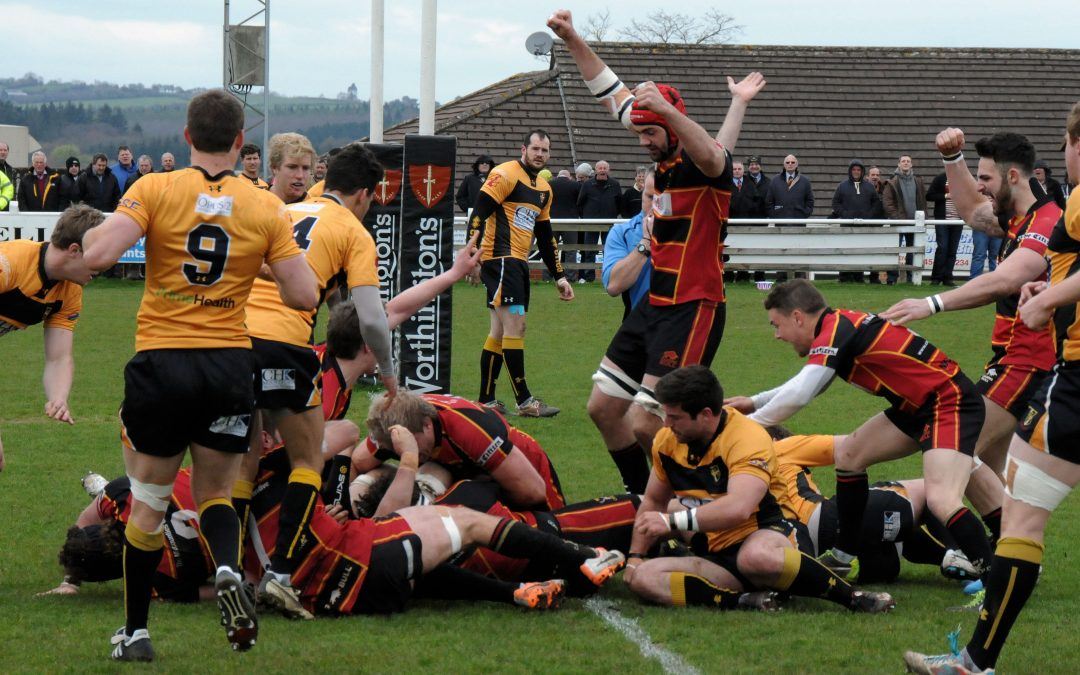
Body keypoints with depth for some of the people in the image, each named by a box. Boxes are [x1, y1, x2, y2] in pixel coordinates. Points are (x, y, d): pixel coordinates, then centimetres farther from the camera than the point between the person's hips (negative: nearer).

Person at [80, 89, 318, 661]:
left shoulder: (154, 190, -5)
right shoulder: (265, 209, 1)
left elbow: (98, 255, -17)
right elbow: (304, 296, 0)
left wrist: (92, 232, 6)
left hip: (161, 360, -1)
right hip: (230, 365, 2)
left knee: (148, 502, 12)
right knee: (215, 495, 17)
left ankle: (135, 631, 17)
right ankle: (227, 568, -15)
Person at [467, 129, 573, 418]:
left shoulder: (544, 189, 19)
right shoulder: (505, 175, -7)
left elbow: (546, 237, 25)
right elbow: (478, 214, -13)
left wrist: (559, 277, 22)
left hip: (519, 263, 9)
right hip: (500, 259, -9)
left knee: (500, 330, 9)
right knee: (514, 325, -12)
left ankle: (486, 400, 13)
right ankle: (524, 402, -13)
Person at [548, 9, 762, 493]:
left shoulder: (701, 166, -12)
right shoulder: (662, 163, 10)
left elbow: (712, 156, -39)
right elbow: (612, 95, 18)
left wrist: (666, 109, -52)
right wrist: (572, 40, 15)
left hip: (693, 310, -9)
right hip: (653, 306, 9)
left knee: (645, 425, -13)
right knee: (603, 408, 11)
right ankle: (642, 498, 25)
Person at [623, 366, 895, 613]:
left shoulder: (747, 438, -19)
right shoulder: (667, 441, 3)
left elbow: (738, 508, -35)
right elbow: (653, 502, 21)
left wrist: (673, 521, -35)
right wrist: (634, 557, 10)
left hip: (765, 535, -7)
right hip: (717, 556, 7)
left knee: (756, 557, -45)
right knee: (643, 577, -21)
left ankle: (853, 597, -28)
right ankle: (744, 601, -31)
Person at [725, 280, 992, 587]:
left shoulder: (835, 332, -18)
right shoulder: (840, 324, 11)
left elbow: (798, 396, -27)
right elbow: (804, 386, 29)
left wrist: (749, 423, -14)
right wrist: (754, 402, 24)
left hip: (951, 402, -11)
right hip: (916, 406, 11)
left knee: (940, 499, -27)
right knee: (848, 455, 16)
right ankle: (845, 558, 25)